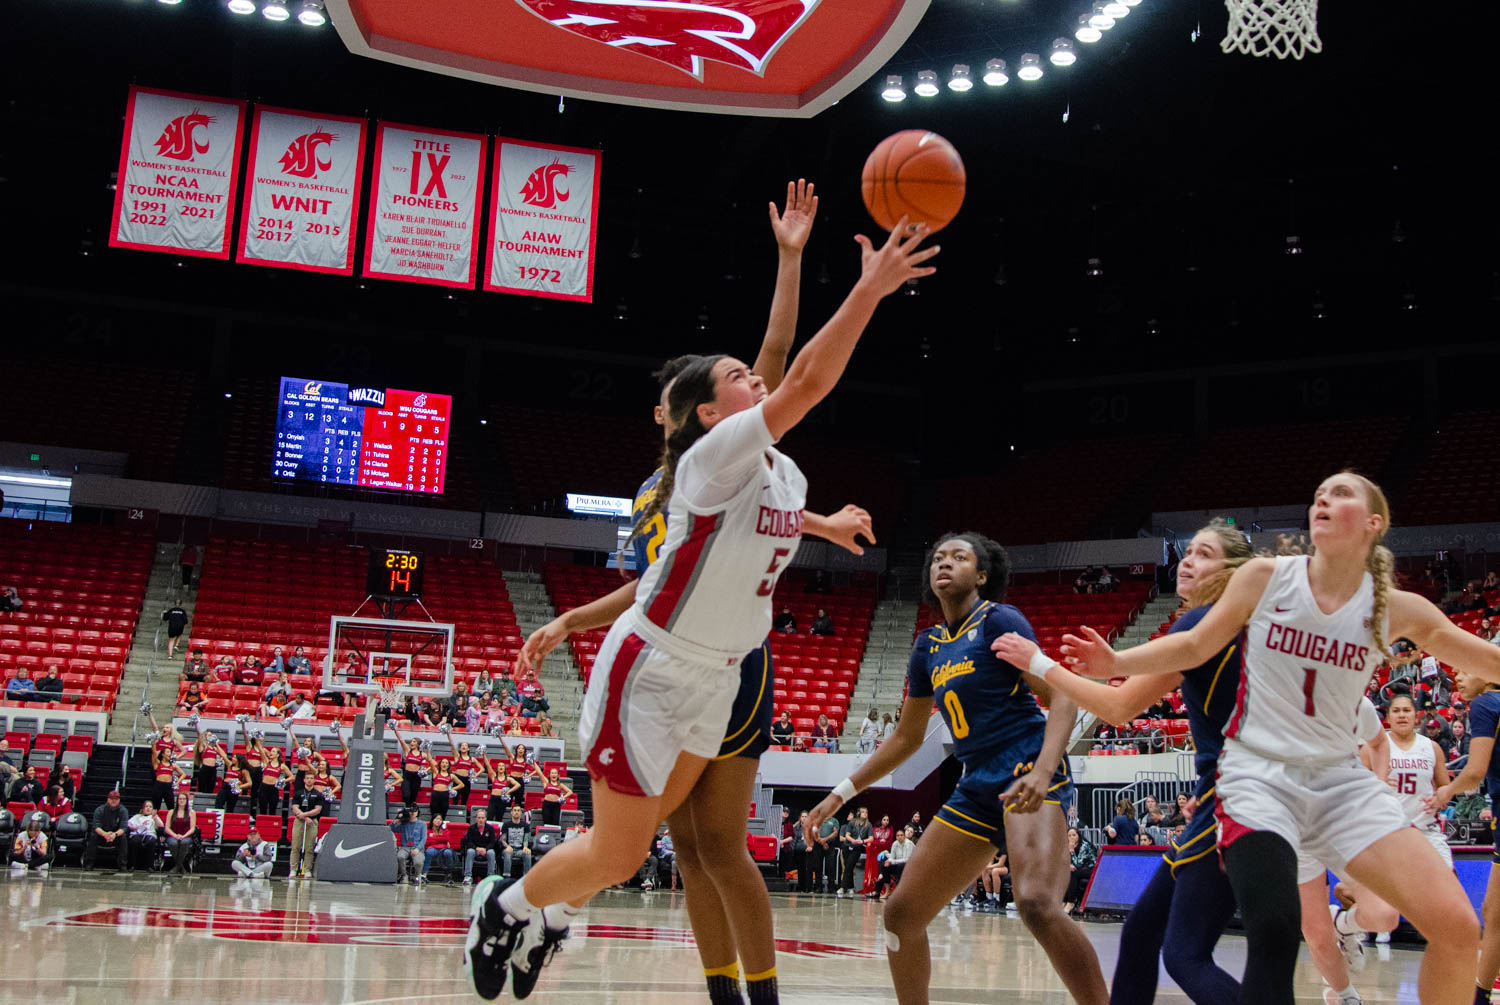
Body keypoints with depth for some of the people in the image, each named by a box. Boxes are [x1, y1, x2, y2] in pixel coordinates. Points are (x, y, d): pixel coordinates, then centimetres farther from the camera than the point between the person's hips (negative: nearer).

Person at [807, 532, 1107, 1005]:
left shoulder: (999, 620, -3)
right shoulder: (928, 645, 16)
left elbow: (1062, 697, -12)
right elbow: (907, 737, 25)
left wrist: (1042, 772, -28)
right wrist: (843, 791, 21)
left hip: (1027, 768, -8)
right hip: (977, 785, 8)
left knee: (1036, 903, -32)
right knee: (901, 914, 6)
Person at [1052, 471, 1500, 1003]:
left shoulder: (1397, 609, -1)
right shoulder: (1266, 577, -4)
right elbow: (1193, 646, 5)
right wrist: (1117, 663, -7)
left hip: (1340, 778, 3)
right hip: (1258, 774, -2)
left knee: (1457, 927, -11)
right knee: (1274, 940, -25)